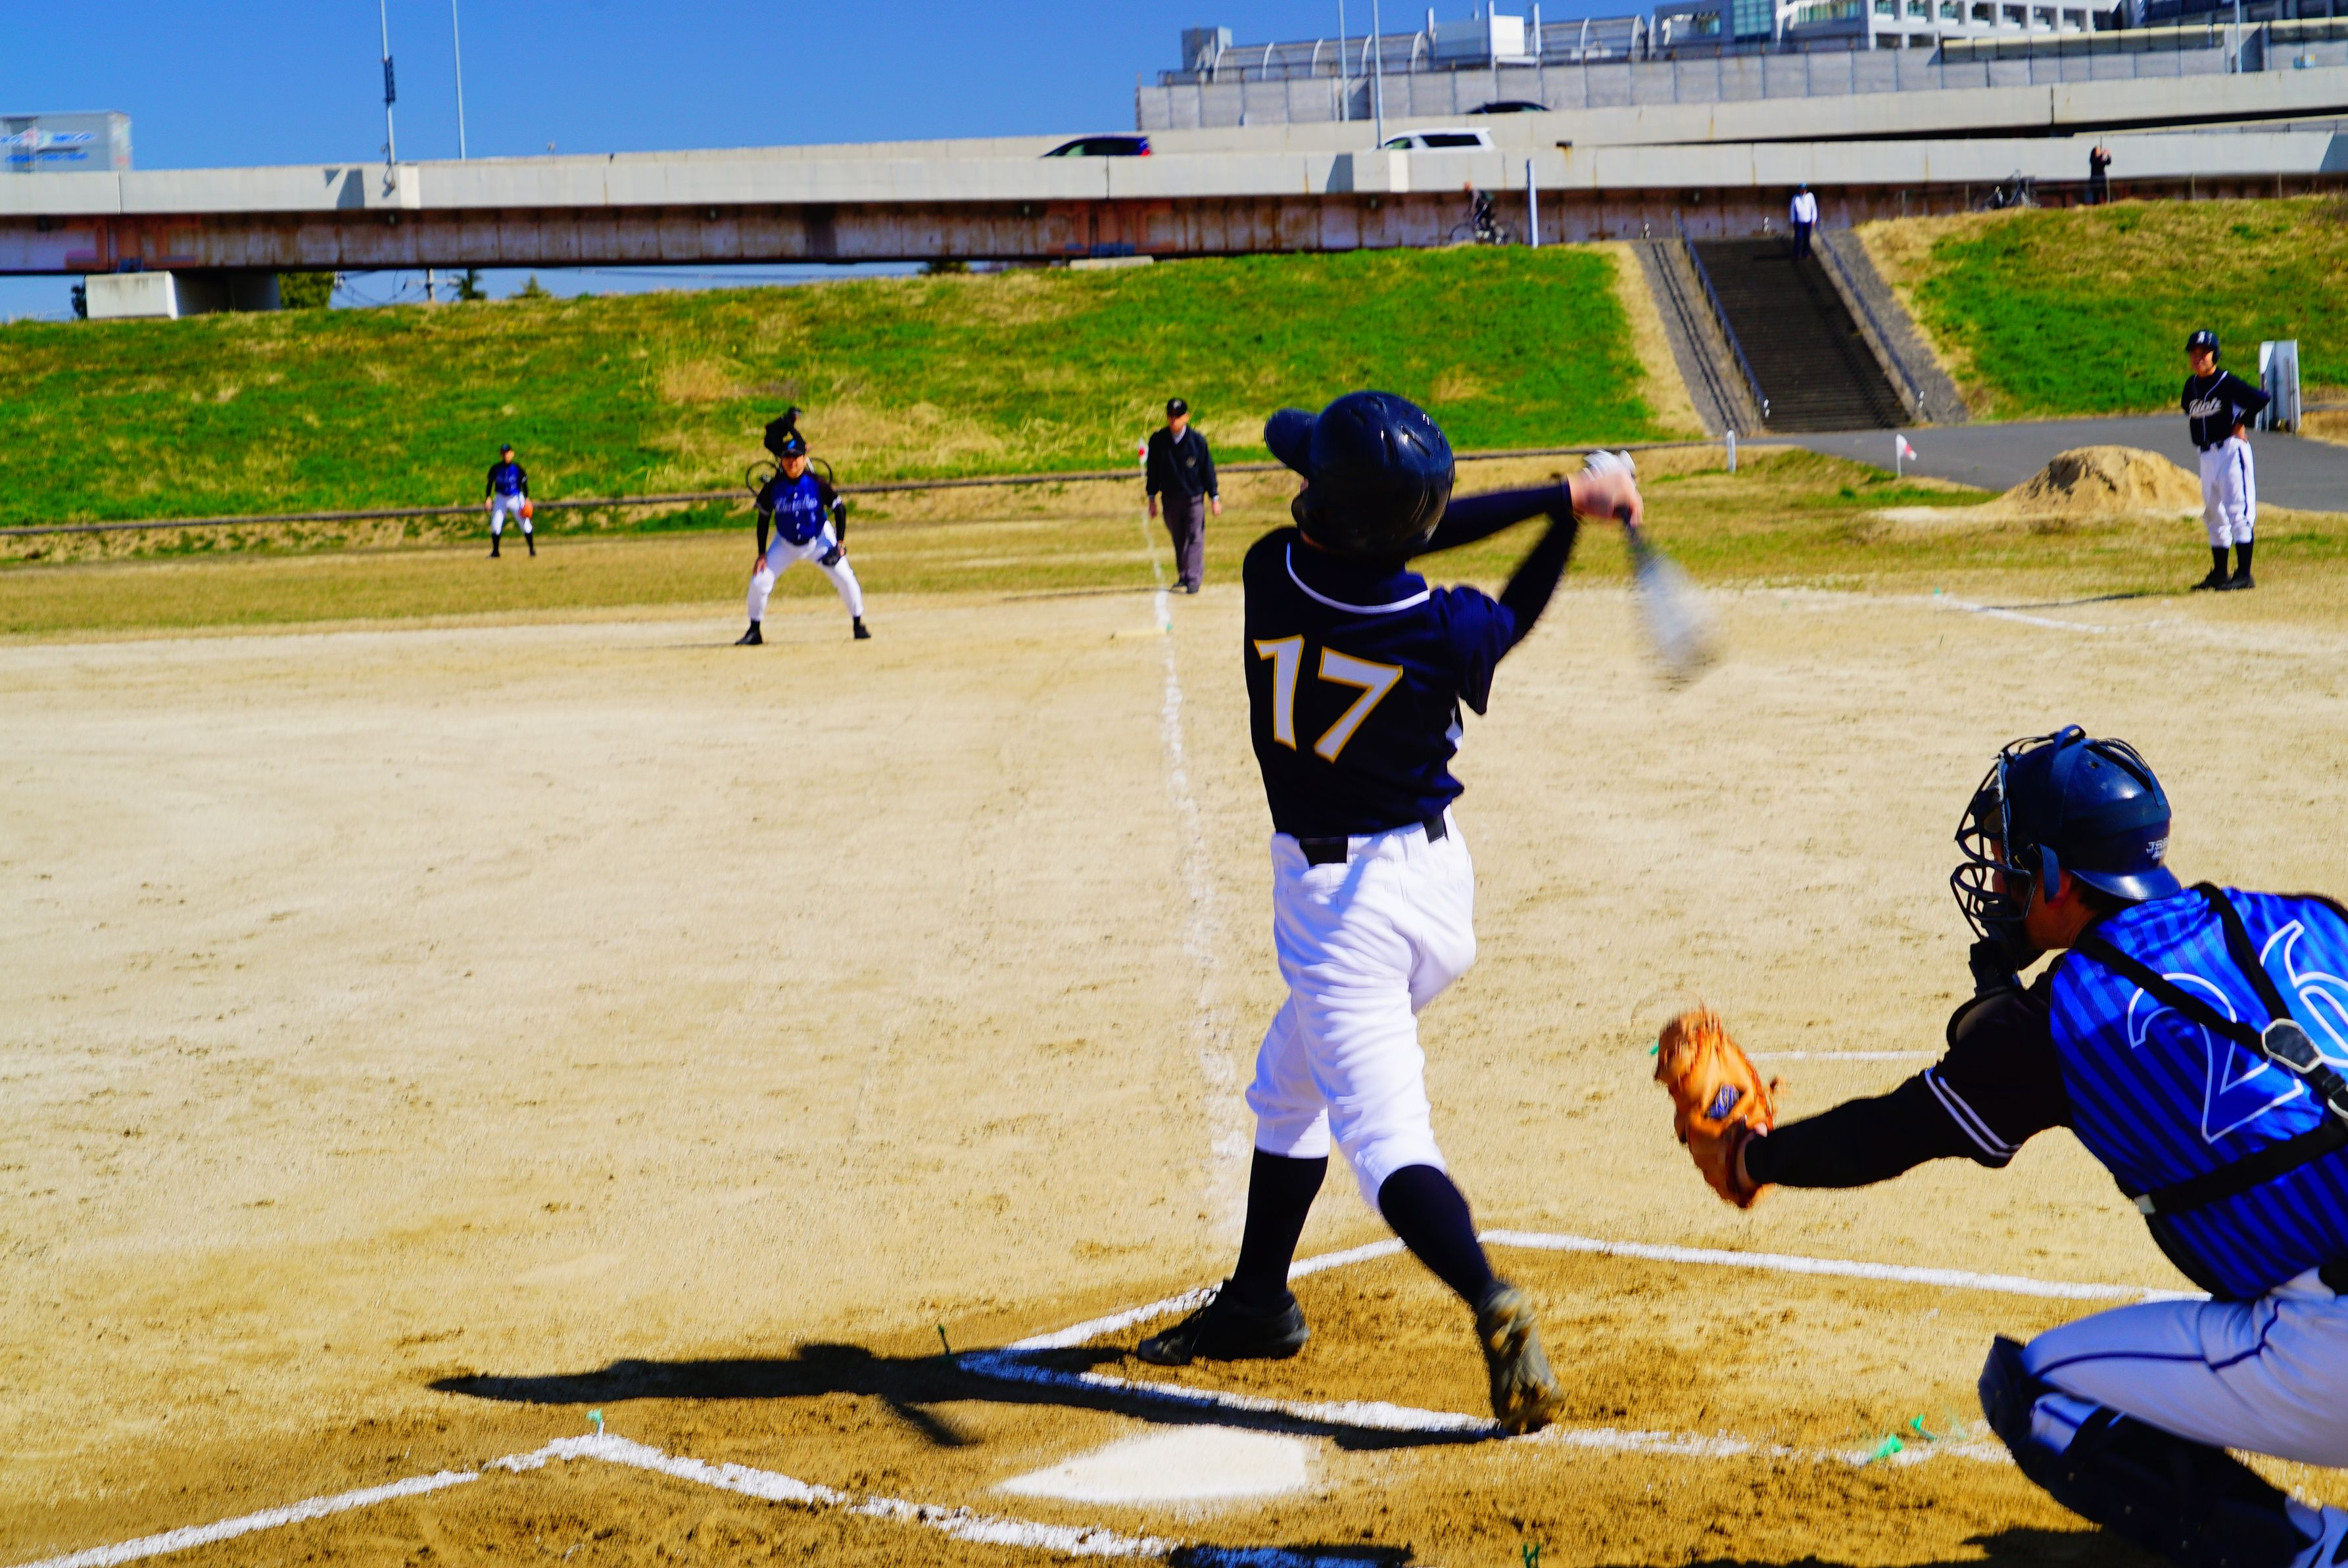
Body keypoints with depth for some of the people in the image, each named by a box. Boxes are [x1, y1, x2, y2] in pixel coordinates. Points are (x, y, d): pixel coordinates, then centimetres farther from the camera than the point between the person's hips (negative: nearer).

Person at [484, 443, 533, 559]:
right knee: (495, 525, -2)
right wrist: (488, 498, -8)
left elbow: (524, 484, -3)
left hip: (516, 498, -2)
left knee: (525, 524, -6)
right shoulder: (495, 468, -4)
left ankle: (532, 549, 7)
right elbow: (490, 483, 3)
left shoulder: (517, 468, -9)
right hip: (501, 499, 2)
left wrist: (527, 499, -10)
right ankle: (495, 551, 10)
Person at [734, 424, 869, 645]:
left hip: (819, 541, -1)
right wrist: (762, 554, -6)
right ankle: (754, 632, 8)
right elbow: (763, 520, -4)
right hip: (785, 544, 1)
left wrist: (840, 542, -13)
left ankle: (858, 625, 7)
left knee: (845, 579, -13)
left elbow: (839, 508, -8)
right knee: (759, 582, -9)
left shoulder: (817, 484, -19)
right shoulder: (772, 488, -15)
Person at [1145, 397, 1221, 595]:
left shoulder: (1197, 441, -7)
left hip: (1194, 498, -2)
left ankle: (1193, 580, -11)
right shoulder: (1158, 440, -3)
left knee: (1195, 538, -8)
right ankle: (1183, 576, 23)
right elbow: (1153, 470, 6)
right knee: (1178, 540, 10)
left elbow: (1208, 469, 0)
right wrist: (1152, 498, 6)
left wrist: (1214, 498, 0)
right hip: (1170, 499, 2)